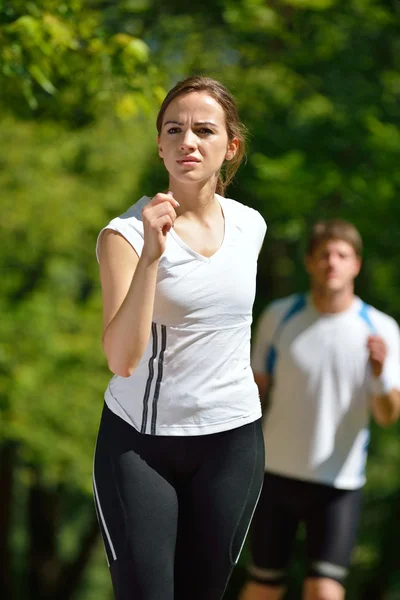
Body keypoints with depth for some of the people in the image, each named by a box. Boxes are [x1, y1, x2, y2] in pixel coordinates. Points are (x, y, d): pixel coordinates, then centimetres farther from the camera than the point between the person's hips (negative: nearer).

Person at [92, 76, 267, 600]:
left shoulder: (250, 225, 2)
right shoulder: (126, 232, -13)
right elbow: (122, 359, -27)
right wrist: (151, 254, -34)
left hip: (232, 439, 4)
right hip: (139, 441, -4)